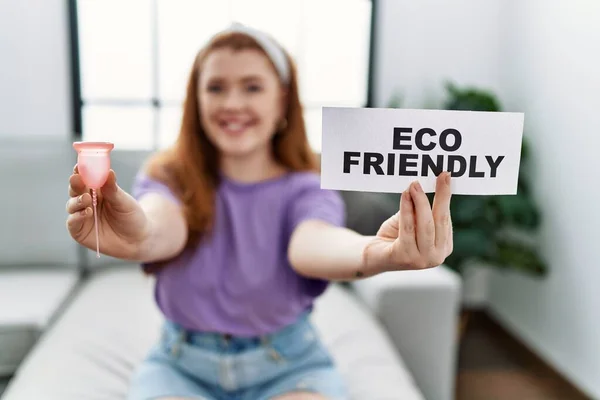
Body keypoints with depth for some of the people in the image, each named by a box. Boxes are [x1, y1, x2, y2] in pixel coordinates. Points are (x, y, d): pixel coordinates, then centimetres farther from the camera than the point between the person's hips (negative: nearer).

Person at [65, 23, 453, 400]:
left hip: (289, 364, 0)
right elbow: (163, 226, -28)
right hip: (183, 363, 1)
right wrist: (138, 237, -53)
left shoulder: (307, 190, -8)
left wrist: (373, 254, -54)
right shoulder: (168, 175, -6)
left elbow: (310, 244, -30)